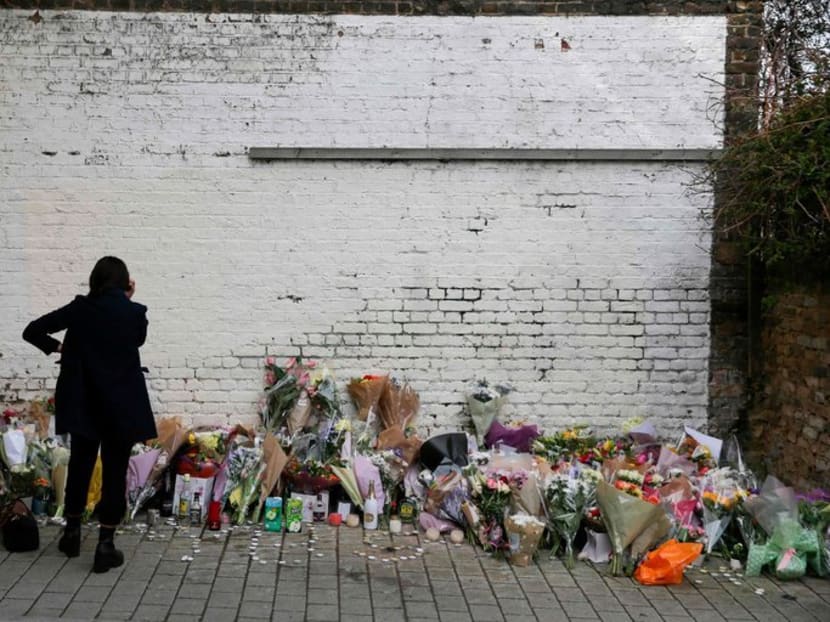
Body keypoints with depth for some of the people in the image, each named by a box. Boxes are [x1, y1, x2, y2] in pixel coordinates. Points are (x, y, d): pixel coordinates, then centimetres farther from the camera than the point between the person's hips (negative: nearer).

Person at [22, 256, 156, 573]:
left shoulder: (79, 308, -3)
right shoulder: (135, 312, -8)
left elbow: (32, 331, -3)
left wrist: (57, 347, 11)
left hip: (83, 403, 2)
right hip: (122, 405, -2)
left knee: (79, 464, 18)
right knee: (114, 471, 4)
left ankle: (72, 532, 28)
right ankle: (105, 545, 3)